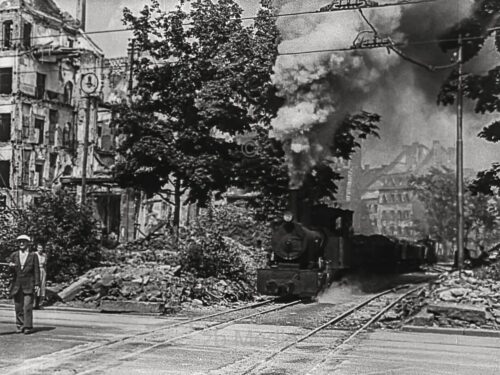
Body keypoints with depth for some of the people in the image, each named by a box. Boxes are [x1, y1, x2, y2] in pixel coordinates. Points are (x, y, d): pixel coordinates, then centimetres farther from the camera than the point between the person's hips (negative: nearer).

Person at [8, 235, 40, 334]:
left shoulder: (33, 256, 4)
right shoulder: (14, 255, 10)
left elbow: (36, 271, 3)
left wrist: (37, 284, -4)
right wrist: (10, 265, -17)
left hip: (29, 285, -3)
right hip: (17, 285, 3)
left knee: (27, 306, -8)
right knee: (18, 307, 4)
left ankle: (28, 327, -5)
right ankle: (20, 326, 12)